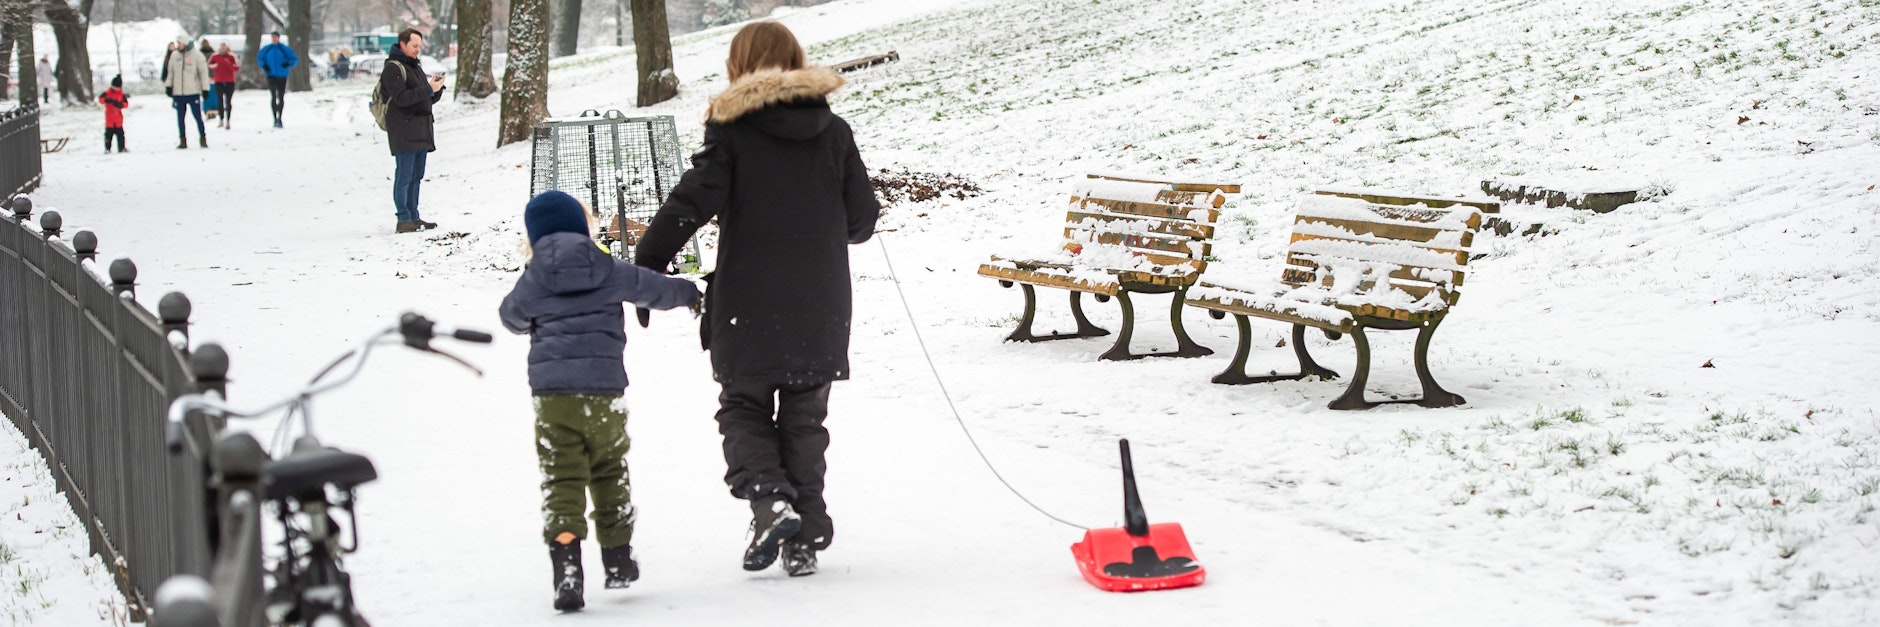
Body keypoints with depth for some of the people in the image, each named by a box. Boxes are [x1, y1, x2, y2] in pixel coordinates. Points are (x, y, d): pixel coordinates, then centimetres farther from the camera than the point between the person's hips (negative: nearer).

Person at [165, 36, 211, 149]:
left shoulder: (197, 55, -4)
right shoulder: (174, 55, 7)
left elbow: (203, 72, -2)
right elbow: (170, 72, 14)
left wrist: (205, 89, -5)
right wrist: (168, 86, 6)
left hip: (193, 92, -4)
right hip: (178, 93, 4)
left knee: (198, 116, -3)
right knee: (180, 118, 6)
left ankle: (203, 139, 6)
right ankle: (182, 140, 13)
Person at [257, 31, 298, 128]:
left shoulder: (285, 49, -2)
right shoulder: (266, 49, 5)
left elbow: (295, 59, 1)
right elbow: (259, 58, 19)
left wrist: (288, 64, -18)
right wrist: (263, 66, 1)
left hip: (282, 76, 0)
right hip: (271, 76, 0)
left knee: (281, 98, 4)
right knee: (273, 97, -11)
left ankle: (279, 118, 17)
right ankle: (275, 119, -10)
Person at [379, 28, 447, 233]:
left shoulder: (415, 67, 21)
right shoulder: (393, 68, -7)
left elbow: (429, 99, 20)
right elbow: (401, 98, -19)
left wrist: (437, 88, 0)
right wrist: (428, 89, -21)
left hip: (420, 131, 9)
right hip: (403, 131, -9)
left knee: (416, 176, 11)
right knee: (404, 176, -10)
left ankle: (414, 217, 16)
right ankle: (403, 219, -11)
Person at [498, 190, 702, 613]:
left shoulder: (531, 283, 3)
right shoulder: (610, 272, 3)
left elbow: (511, 317, 21)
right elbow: (655, 289, 18)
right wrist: (688, 293, 40)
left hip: (552, 394, -1)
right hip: (604, 390, 1)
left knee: (560, 481, -3)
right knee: (609, 474, 19)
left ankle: (566, 568, -18)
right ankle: (618, 558, 27)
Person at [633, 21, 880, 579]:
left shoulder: (732, 130, -7)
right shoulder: (833, 131, 3)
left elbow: (692, 201, -15)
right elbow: (862, 217, 6)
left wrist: (645, 265, -10)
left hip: (748, 308, -3)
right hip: (820, 311, 3)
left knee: (743, 409, 13)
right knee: (804, 420, 14)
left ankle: (768, 498, -12)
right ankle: (805, 539, 12)